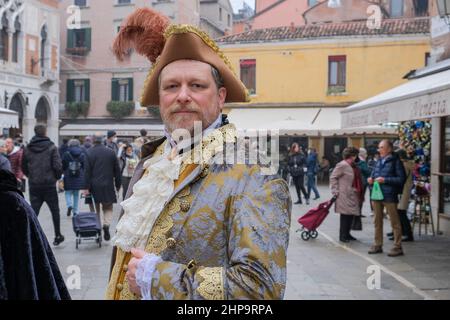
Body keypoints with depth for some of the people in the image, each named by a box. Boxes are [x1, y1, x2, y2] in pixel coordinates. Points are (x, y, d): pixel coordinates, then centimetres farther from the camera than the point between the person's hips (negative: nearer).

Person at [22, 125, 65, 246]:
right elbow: (58, 166, -14)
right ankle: (58, 236, 19)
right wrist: (57, 177, 4)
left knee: (34, 212, 7)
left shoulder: (28, 149, 4)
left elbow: (23, 167, 9)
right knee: (55, 210, 12)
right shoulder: (51, 147, -8)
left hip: (34, 185, 3)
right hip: (49, 185, -3)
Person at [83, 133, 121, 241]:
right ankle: (106, 225, -14)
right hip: (108, 186, 1)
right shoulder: (111, 152, 1)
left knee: (96, 208, 12)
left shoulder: (89, 153, -5)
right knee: (108, 208, 9)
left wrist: (86, 188, -5)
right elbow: (117, 170, 5)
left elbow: (87, 171, -7)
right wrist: (118, 185, 13)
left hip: (94, 186, -1)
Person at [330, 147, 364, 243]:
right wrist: (335, 191, -16)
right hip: (345, 196, -9)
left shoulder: (353, 166, 16)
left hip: (353, 195, 9)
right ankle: (343, 236, 5)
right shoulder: (342, 165, -12)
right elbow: (333, 177, -12)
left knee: (351, 215, 12)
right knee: (345, 215, -4)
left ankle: (347, 234, 23)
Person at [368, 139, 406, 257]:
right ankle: (378, 245, 21)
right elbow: (373, 173, 24)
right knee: (377, 221, 12)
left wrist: (385, 180, -18)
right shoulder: (379, 161, 14)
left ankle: (397, 247, 6)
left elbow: (401, 179, -11)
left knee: (395, 222, 0)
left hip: (389, 196, -7)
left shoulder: (395, 161, -6)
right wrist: (371, 179, 2)